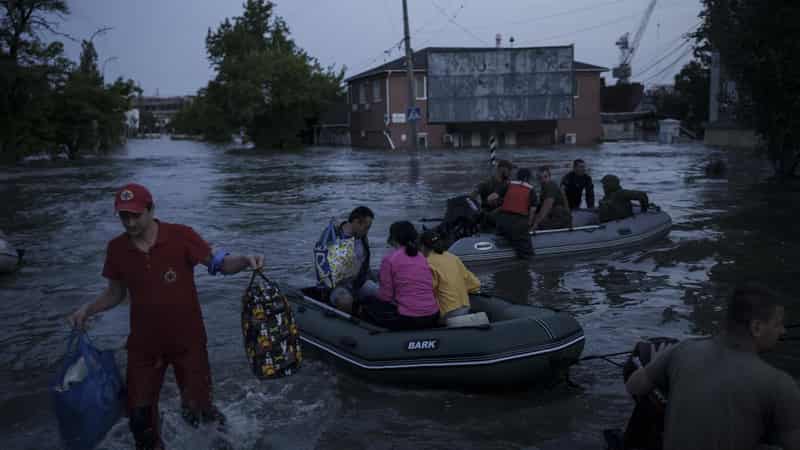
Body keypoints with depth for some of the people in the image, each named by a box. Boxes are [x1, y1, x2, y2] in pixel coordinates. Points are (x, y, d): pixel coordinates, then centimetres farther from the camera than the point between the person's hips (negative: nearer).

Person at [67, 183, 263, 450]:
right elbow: (115, 293, 7)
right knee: (138, 409, 12)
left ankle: (193, 406, 47)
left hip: (187, 339, -2)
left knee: (196, 402, 10)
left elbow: (218, 263, -12)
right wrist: (88, 310, -9)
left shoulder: (181, 236, -17)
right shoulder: (116, 248, -6)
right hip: (144, 343, 3)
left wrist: (244, 261, -32)